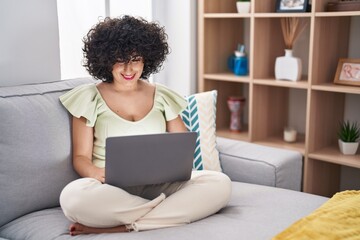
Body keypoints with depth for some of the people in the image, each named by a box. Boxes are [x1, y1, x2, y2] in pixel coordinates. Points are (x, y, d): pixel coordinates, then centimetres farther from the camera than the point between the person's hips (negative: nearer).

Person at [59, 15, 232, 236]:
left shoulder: (162, 96, 11)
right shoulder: (89, 97, 4)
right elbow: (81, 157, 2)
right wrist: (102, 175, -21)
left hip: (159, 186, 3)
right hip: (111, 189, -2)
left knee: (220, 183, -23)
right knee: (73, 197, -36)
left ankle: (123, 226, -24)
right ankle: (170, 209, -19)